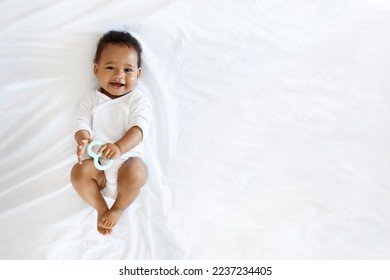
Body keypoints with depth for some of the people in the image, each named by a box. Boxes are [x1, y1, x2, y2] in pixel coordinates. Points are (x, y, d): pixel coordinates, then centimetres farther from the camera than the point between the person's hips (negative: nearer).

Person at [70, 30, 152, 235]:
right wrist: (83, 141, -27)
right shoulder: (91, 99, 9)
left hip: (128, 159, -2)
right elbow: (82, 124, 0)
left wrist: (119, 147, -35)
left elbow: (138, 128, -14)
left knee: (135, 173, -35)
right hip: (97, 162, 2)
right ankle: (101, 209, -1)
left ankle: (118, 208, 0)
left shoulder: (137, 99, 0)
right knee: (78, 172, -28)